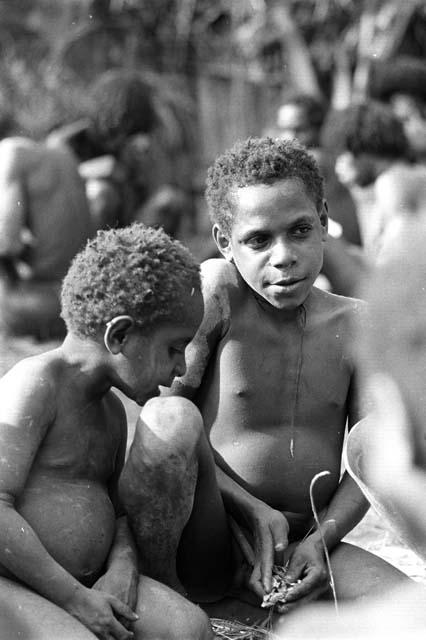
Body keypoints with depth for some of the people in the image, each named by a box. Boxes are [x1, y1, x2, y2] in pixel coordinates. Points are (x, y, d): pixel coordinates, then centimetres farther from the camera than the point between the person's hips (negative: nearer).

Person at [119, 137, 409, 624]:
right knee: (169, 419, -32)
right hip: (206, 537, -2)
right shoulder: (215, 290, -8)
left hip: (301, 544, 2)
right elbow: (161, 424, -11)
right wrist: (253, 510, -19)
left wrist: (320, 539, -12)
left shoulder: (354, 324, 2)